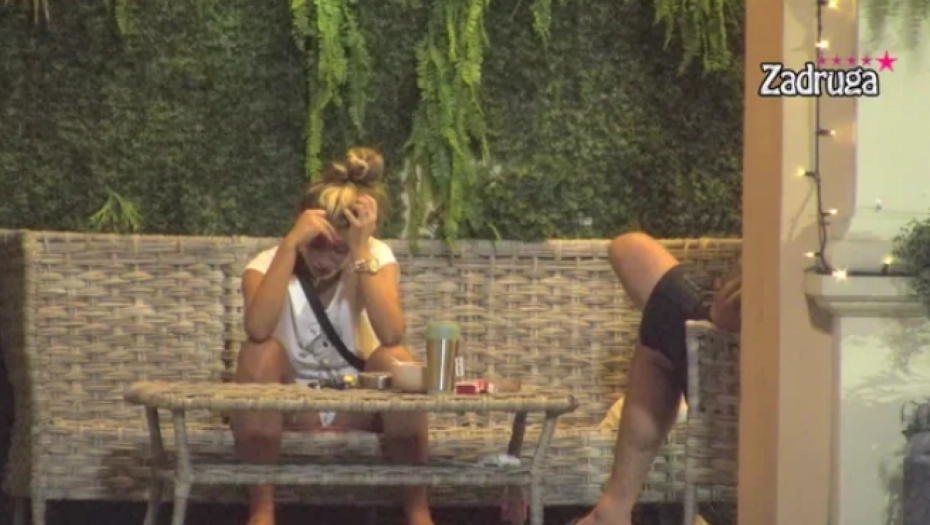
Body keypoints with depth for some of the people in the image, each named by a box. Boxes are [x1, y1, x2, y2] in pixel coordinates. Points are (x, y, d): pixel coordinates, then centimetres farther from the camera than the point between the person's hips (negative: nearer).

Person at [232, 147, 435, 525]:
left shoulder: (376, 257, -11)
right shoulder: (268, 265, -14)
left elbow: (391, 335, -30)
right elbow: (258, 331, -38)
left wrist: (362, 253, -34)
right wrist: (290, 244, -39)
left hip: (356, 407, 1)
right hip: (289, 407, 0)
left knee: (395, 358, -30)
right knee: (261, 352, -31)